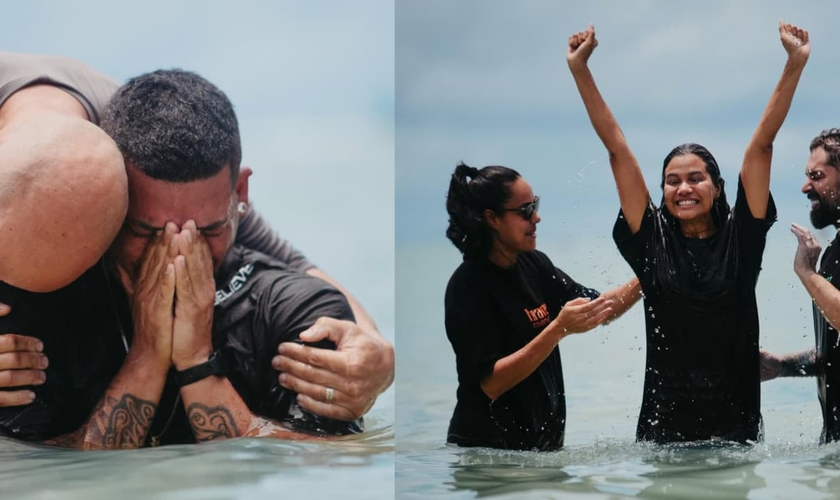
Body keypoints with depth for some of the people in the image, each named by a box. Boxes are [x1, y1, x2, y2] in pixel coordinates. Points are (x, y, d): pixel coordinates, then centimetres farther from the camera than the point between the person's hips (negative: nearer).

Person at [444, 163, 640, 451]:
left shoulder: (533, 264, 0)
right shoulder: (468, 286, -19)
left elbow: (596, 312, 10)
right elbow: (491, 383, -24)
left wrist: (644, 281, -7)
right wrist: (559, 329, -31)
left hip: (544, 437, 7)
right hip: (486, 446, -7)